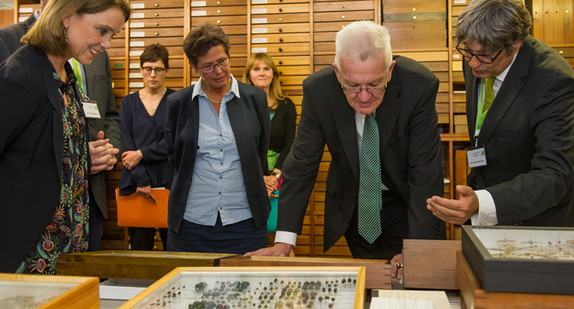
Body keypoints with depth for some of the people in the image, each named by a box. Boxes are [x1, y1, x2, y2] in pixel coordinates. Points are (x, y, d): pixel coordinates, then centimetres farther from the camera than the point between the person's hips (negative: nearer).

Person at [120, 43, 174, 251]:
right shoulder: (129, 102, 12)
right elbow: (126, 143, 3)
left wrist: (142, 154, -9)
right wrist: (141, 180, -9)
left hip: (169, 181, -2)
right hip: (135, 182, 2)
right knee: (140, 248, 2)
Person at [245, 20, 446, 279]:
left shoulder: (419, 86, -27)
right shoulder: (317, 89, -21)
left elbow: (426, 172, -24)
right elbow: (301, 165, -14)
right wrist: (284, 242, -19)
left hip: (407, 201, -1)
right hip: (353, 206, 1)